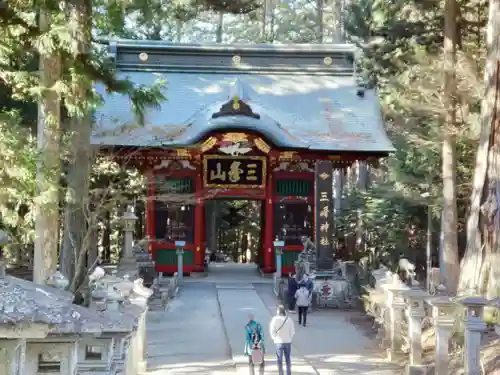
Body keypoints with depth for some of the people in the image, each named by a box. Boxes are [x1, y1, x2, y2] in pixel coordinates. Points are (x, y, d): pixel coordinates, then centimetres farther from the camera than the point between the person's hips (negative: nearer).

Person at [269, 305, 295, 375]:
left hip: (279, 342, -2)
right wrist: (289, 338, 11)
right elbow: (292, 331, -4)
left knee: (279, 360, 8)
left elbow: (272, 331, -12)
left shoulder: (275, 319, -13)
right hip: (288, 342, 2)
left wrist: (275, 338, 4)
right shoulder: (289, 320, -8)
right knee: (288, 359, 14)